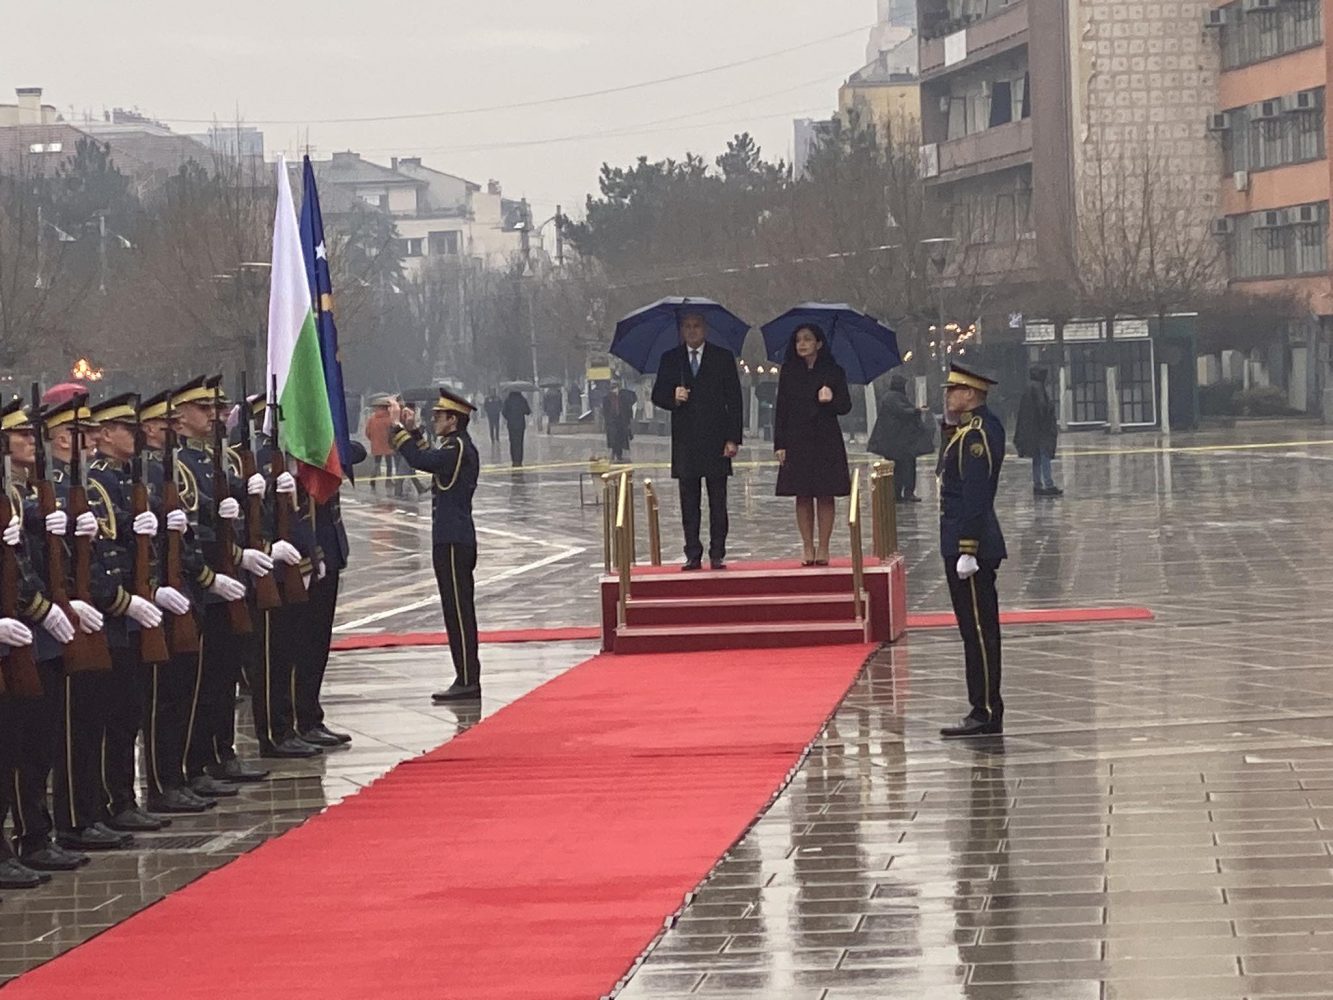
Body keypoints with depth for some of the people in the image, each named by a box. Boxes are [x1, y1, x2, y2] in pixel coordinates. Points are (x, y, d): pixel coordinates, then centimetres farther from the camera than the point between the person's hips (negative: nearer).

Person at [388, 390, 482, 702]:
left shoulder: (458, 448, -15)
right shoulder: (458, 448, 15)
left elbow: (422, 460, -26)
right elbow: (429, 459, 25)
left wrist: (399, 428, -19)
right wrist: (411, 430, 20)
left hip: (453, 544, -10)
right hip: (454, 539, 10)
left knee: (458, 610, -8)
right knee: (458, 611, 12)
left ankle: (467, 681, -8)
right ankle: (467, 680, 15)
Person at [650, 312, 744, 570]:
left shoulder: (723, 357, 6)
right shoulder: (670, 359, 10)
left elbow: (734, 399, 3)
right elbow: (657, 395, 11)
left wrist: (733, 438, -5)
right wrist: (673, 397, -13)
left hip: (715, 439, -1)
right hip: (685, 440, 1)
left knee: (718, 501, -1)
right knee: (689, 502, 2)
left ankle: (717, 554, 1)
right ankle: (693, 555, 5)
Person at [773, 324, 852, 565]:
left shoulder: (833, 372, 1)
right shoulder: (789, 372, 5)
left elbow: (846, 407, 2)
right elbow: (780, 409, 5)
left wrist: (830, 400, -20)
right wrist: (779, 444, -1)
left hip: (826, 440, -1)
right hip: (797, 441, 1)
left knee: (825, 495, -1)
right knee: (803, 496, 1)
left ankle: (823, 547, 3)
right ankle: (807, 547, 5)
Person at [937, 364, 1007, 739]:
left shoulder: (975, 435, -17)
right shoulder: (971, 429, 15)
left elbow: (975, 498, -21)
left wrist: (967, 552, -23)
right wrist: (950, 422, 9)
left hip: (969, 546, -11)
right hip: (964, 545, 11)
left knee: (979, 630, -7)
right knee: (977, 630, 12)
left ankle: (987, 715, -4)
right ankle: (985, 711, 17)